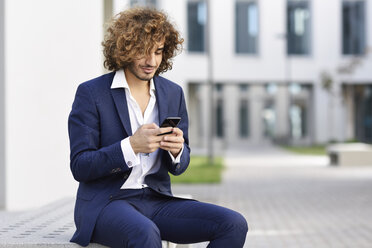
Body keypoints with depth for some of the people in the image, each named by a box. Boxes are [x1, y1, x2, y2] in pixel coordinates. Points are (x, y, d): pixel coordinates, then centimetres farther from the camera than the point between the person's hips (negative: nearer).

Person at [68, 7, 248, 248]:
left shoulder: (173, 93, 10)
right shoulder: (91, 93, -4)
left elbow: (179, 166, 13)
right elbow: (79, 167, -9)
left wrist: (176, 149, -12)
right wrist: (131, 146, -23)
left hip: (158, 201, 5)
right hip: (105, 203, -5)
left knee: (234, 225, -17)